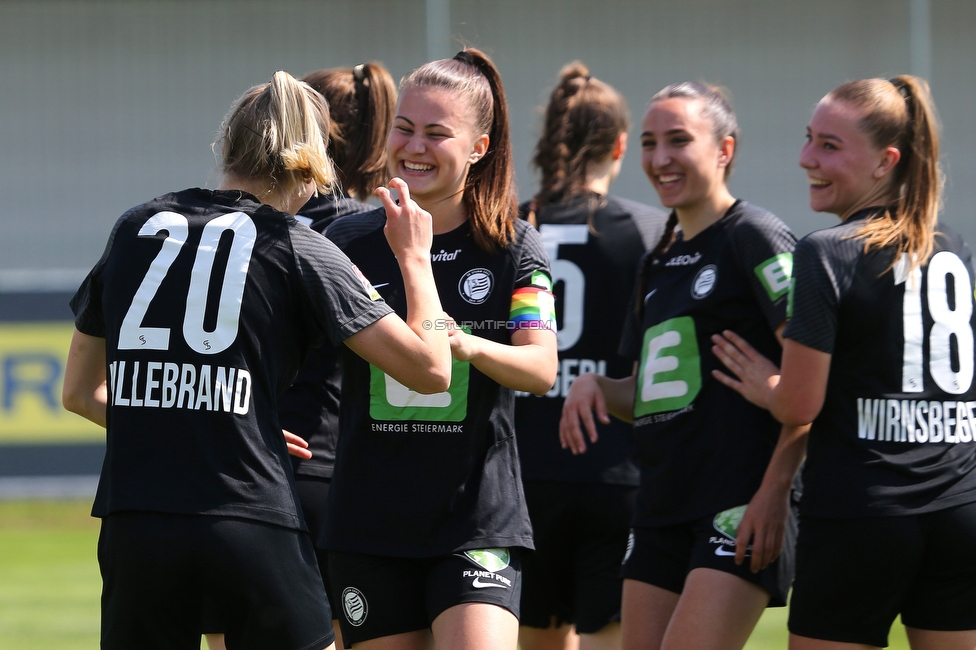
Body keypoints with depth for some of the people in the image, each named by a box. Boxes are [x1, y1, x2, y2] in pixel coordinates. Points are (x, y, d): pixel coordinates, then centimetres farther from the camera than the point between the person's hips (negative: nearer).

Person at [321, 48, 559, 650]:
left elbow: (542, 369, -10)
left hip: (479, 521, -2)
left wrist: (466, 346, -30)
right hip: (370, 525, 2)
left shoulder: (513, 246, 1)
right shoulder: (349, 243, 4)